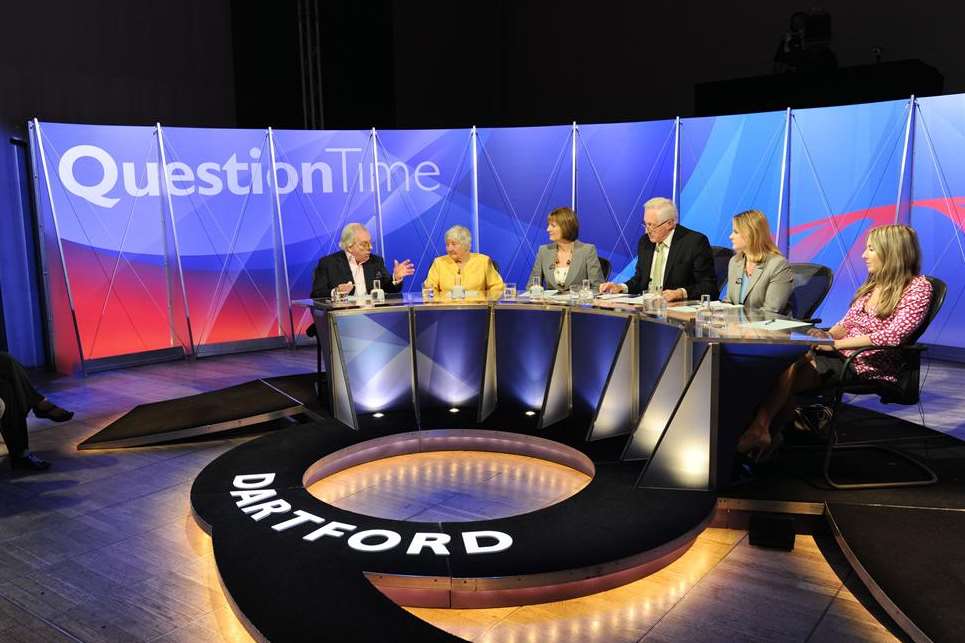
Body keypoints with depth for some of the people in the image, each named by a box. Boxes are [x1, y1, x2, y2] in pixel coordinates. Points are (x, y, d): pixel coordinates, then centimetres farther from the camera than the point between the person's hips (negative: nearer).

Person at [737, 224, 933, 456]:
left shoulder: (918, 287, -4)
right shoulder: (873, 283, 19)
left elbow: (892, 336, -18)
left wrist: (836, 344, -20)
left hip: (869, 366, -7)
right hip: (843, 356, 7)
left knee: (788, 373, -29)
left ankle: (760, 430, -26)